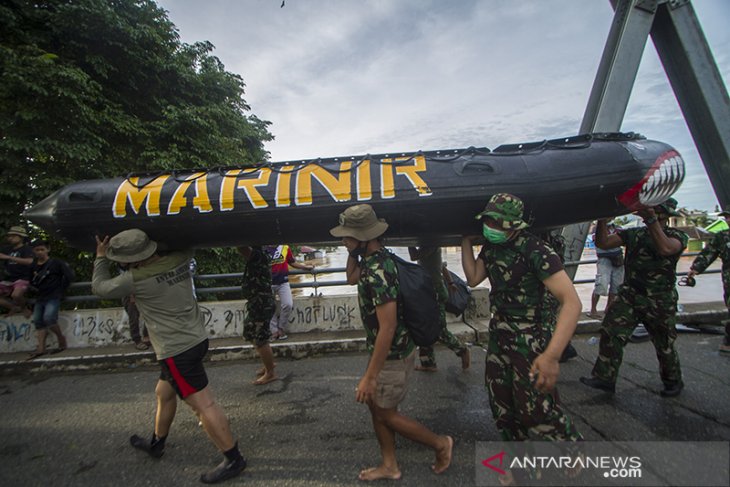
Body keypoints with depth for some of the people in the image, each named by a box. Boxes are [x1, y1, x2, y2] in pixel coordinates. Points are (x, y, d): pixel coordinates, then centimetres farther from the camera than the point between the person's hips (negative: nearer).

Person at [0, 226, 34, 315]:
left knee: (16, 295, -34)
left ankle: (24, 308, -2)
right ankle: (14, 308, 13)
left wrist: (8, 257, -26)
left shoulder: (26, 249, -5)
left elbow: (29, 261, -24)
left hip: (22, 279, -7)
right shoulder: (8, 250, 15)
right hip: (8, 279, 7)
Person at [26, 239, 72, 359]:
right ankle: (41, 348, 1)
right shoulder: (33, 266, 11)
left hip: (53, 297, -6)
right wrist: (33, 287, 7)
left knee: (48, 318, -21)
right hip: (40, 299, 6)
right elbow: (30, 281, 25)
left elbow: (70, 276, -7)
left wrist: (61, 290, -3)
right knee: (38, 321, 0)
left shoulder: (56, 263, -4)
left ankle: (61, 340, -3)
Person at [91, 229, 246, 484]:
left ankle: (233, 459, 6)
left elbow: (100, 287, 3)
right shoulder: (179, 259, -1)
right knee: (163, 393, 26)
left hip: (177, 351, -9)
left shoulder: (136, 279, -17)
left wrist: (101, 257, 16)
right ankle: (156, 443, 46)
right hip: (195, 339, 9)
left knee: (204, 404, -3)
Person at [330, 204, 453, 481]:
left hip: (393, 354, -9)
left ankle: (440, 444, 29)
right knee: (375, 404, 19)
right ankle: (389, 466, 36)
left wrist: (369, 376, -27)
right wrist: (352, 251, 4)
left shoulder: (377, 272, -30)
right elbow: (351, 278, 21)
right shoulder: (373, 258, 0)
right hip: (385, 348, 9)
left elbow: (388, 327, -31)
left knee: (385, 414, 10)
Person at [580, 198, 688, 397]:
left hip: (659, 301, -3)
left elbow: (665, 249, -26)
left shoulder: (677, 236, -2)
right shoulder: (633, 234, 8)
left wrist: (651, 220, -33)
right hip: (629, 295, 3)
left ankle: (673, 382, 38)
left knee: (664, 346, 12)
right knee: (611, 332, -10)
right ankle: (605, 378, -3)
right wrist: (603, 218, -14)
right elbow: (603, 242, -2)